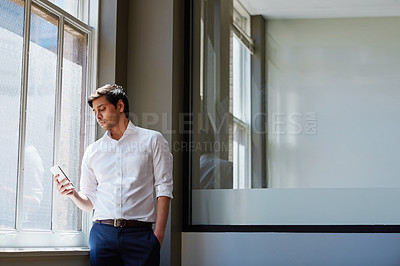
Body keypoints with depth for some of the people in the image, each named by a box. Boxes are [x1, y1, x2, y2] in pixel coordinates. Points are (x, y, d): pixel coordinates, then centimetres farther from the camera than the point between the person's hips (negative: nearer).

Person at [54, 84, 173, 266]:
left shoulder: (152, 140, 7)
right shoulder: (92, 151, 16)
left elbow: (163, 189, 1)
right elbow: (89, 202, 17)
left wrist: (158, 235, -7)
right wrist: (73, 194, -5)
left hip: (139, 235, -2)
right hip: (102, 233, 3)